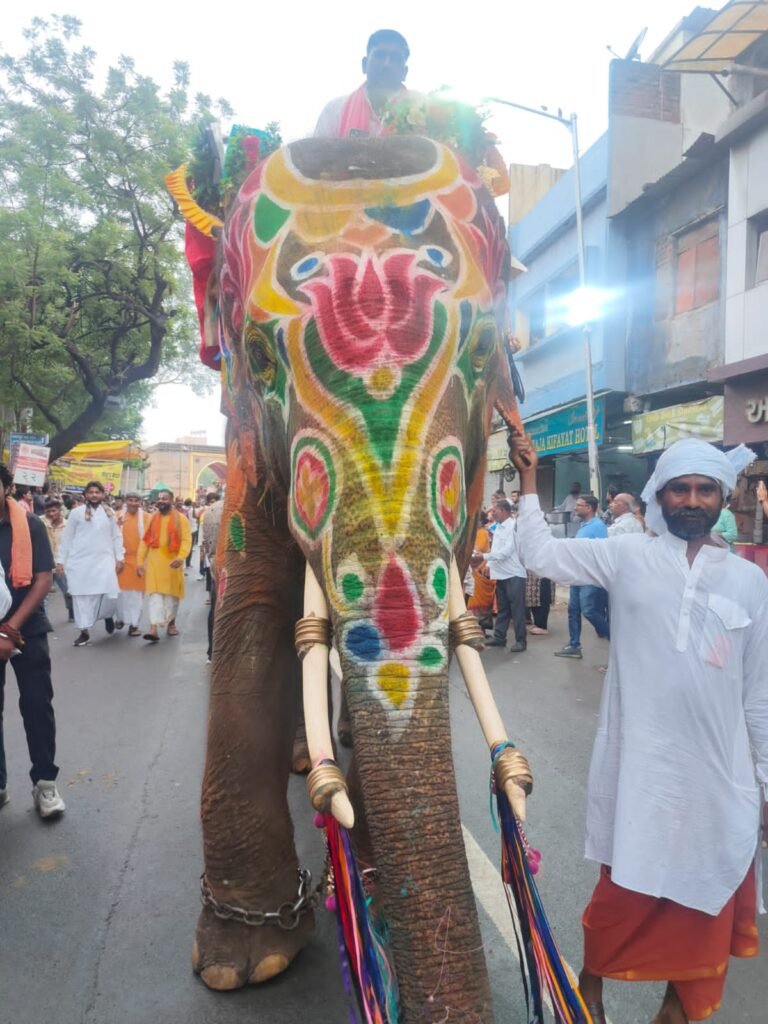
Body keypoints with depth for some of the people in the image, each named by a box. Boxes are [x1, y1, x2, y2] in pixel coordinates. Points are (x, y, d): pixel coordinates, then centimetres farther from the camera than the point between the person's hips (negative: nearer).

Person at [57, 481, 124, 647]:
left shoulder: (109, 513, 8)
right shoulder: (76, 512, 2)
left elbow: (116, 537, 11)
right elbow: (67, 538, 6)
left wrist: (119, 558, 5)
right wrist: (61, 560, 4)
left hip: (104, 560, 1)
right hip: (80, 561, 0)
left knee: (109, 595, -8)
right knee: (81, 596, 1)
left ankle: (108, 615, 25)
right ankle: (84, 631, 11)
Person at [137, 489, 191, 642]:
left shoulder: (181, 518, -3)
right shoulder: (152, 518, 8)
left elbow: (186, 540, -11)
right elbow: (145, 540, 8)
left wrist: (180, 557, -25)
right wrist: (140, 561, 2)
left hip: (172, 561, -1)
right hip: (154, 561, 2)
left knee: (172, 593, 12)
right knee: (155, 594, -6)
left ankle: (171, 623, 29)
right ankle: (154, 629, -12)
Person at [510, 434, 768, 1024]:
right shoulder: (629, 557, -3)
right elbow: (542, 554, -5)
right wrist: (529, 480, -8)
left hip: (719, 774, 3)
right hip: (639, 766, -2)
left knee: (707, 896, 18)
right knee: (624, 891, 12)